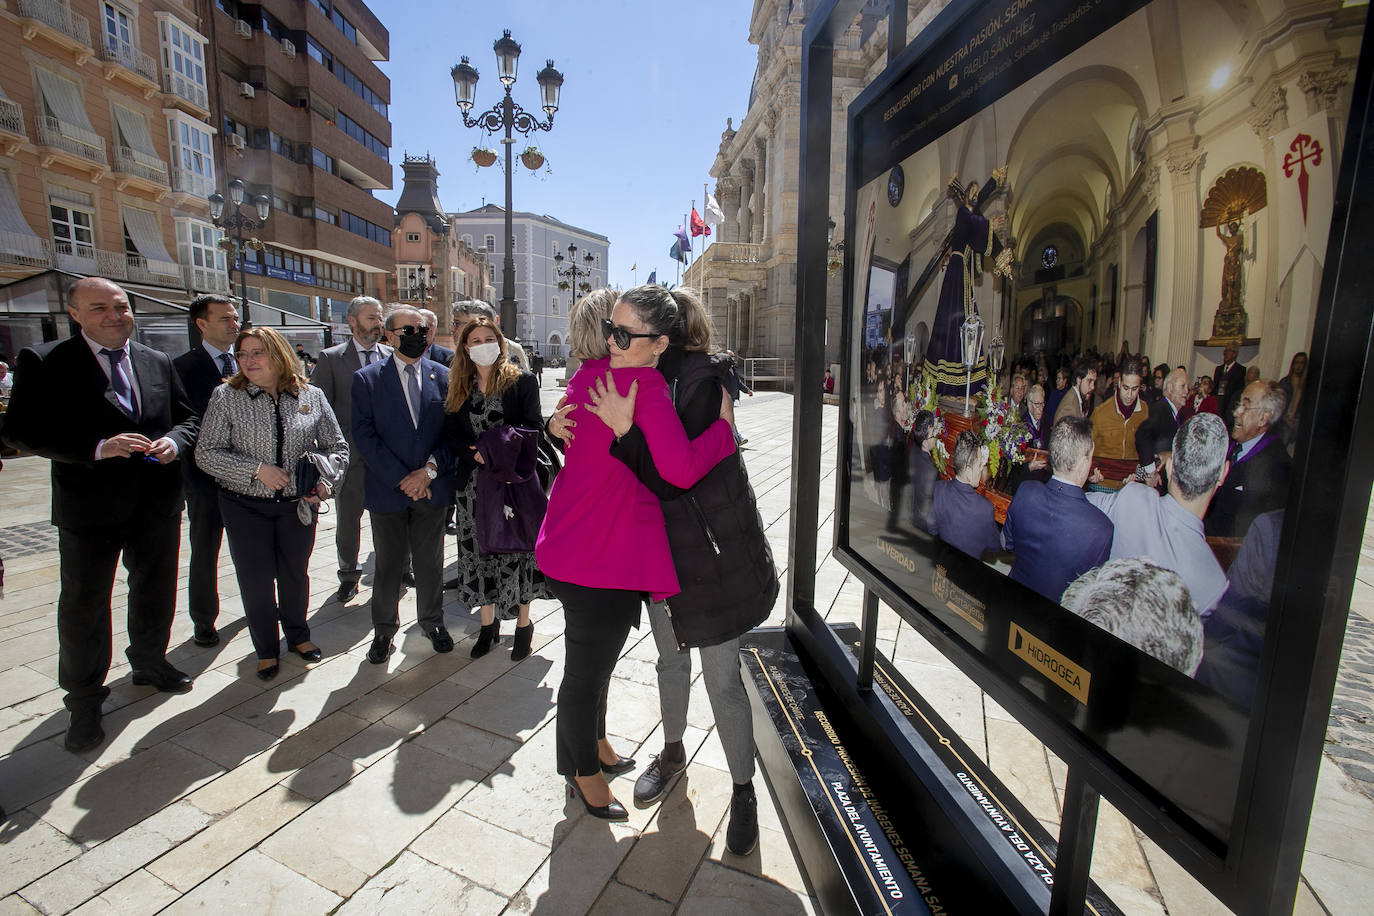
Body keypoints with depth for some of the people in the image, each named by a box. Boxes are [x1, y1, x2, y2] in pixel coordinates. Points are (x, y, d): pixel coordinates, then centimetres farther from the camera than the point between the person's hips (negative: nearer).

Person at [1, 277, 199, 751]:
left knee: (155, 591, 19)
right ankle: (84, 702, 25)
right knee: (83, 605, 8)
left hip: (158, 503, 4)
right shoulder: (42, 362, -7)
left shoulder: (158, 362, 6)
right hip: (89, 507, -3)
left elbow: (187, 417, 11)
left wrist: (173, 441, -11)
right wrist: (98, 448, -25)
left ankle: (150, 662, 42)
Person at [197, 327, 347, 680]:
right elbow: (206, 454, -6)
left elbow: (337, 447, 3)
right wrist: (257, 469, -18)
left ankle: (298, 635, 39)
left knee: (296, 574, 16)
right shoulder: (226, 397, -4)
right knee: (256, 581, 9)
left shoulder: (312, 396, -1)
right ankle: (266, 649, 30)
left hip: (298, 504, 1)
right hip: (246, 507, -1)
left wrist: (323, 479, -14)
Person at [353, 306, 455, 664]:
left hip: (432, 487, 1)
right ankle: (384, 629, 30)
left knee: (430, 562, 13)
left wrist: (429, 470, -12)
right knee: (388, 564, 11)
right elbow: (364, 436, -7)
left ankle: (432, 621, 32)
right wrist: (402, 479, -14)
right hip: (387, 489, -1)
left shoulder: (443, 377, 4)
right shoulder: (366, 379, -1)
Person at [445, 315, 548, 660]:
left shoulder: (522, 381, -1)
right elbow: (451, 435, 6)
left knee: (518, 551, 3)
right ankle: (488, 626, 25)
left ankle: (524, 624, 19)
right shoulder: (458, 388, 10)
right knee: (480, 553, 9)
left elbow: (532, 428, -7)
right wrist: (476, 454, -13)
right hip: (474, 485, 3)